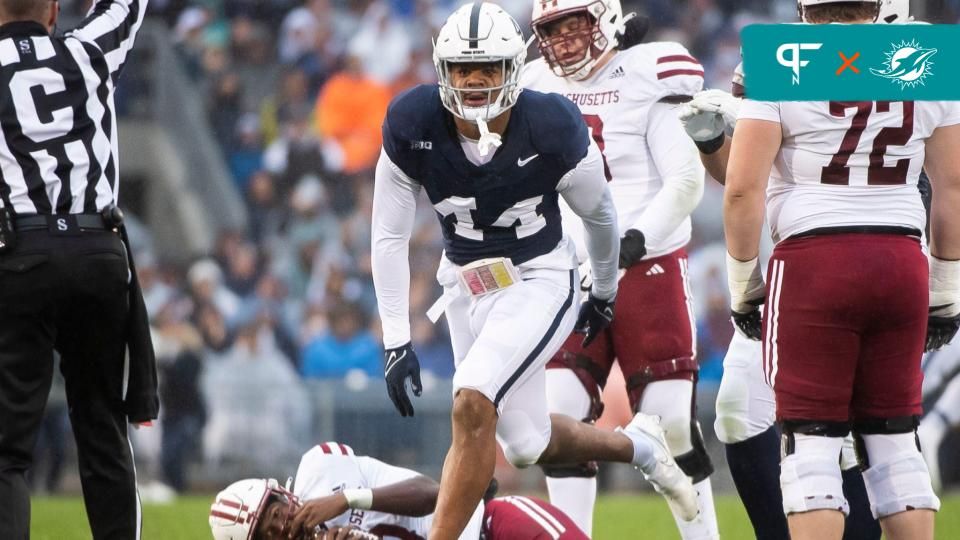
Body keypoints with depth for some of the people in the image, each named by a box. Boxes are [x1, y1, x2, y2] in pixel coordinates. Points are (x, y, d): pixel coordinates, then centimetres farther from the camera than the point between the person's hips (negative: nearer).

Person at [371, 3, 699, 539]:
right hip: (467, 286, 4)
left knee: (473, 405, -25)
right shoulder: (413, 126, -16)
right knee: (526, 443, 11)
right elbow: (390, 236, -7)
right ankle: (636, 445, 41)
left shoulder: (551, 128, -21)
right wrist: (396, 343, -9)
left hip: (539, 281, -4)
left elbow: (599, 214, 0)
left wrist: (605, 294, 14)